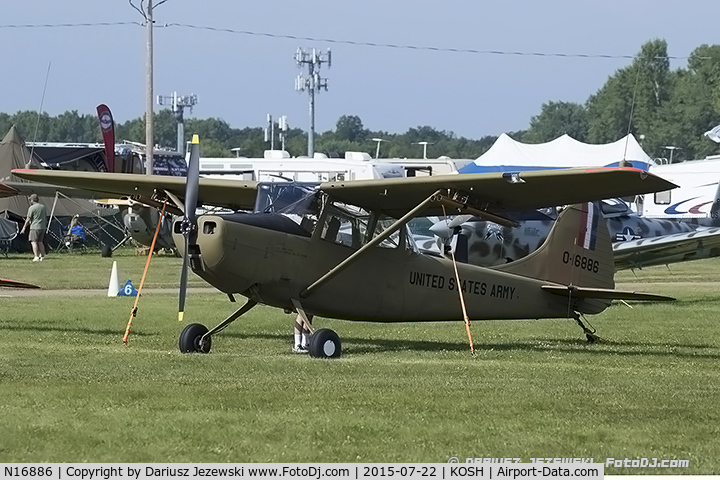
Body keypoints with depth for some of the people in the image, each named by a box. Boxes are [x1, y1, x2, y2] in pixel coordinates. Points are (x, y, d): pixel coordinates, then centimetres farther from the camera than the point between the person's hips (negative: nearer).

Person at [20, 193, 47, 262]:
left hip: (35, 227, -7)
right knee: (40, 242, 13)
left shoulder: (32, 208, -9)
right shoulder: (43, 207, 11)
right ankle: (42, 256, 12)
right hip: (42, 227, 7)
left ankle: (36, 257, -13)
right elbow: (45, 217, 18)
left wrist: (24, 228, -1)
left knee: (33, 241, -4)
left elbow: (28, 219, -8)